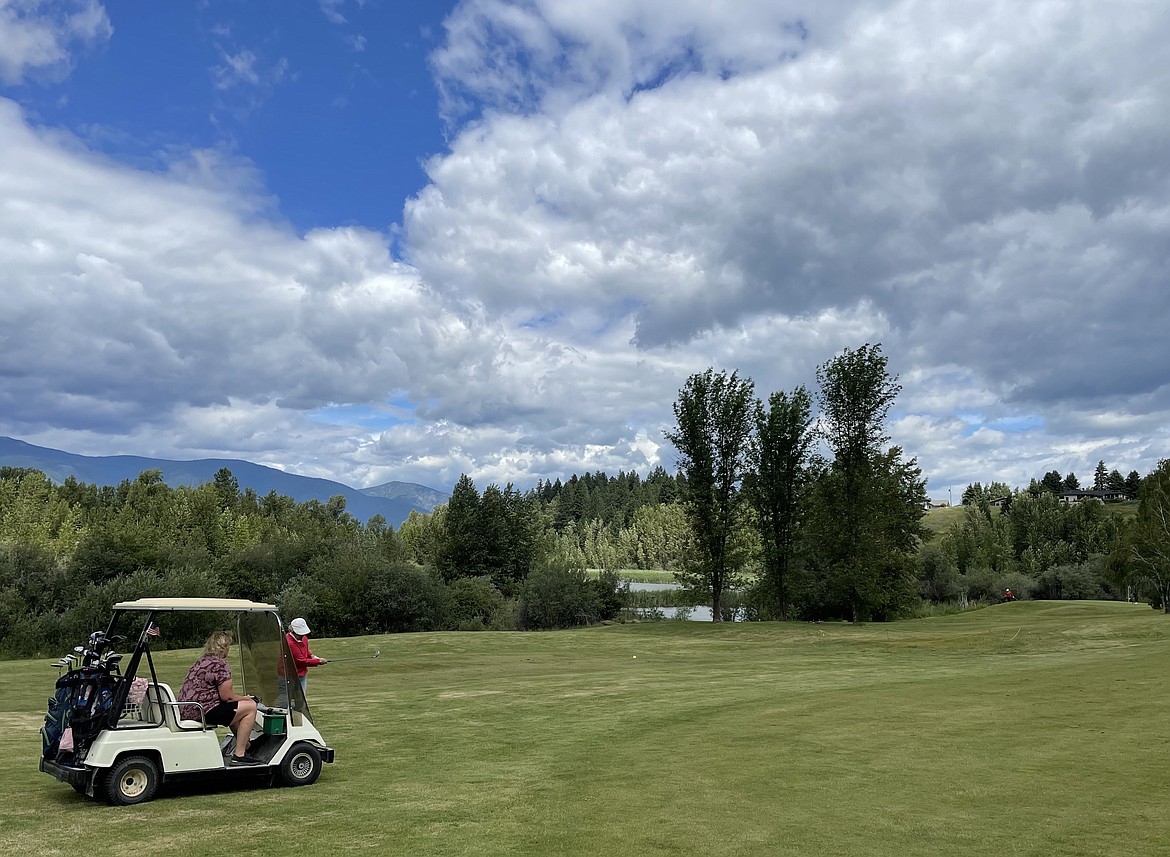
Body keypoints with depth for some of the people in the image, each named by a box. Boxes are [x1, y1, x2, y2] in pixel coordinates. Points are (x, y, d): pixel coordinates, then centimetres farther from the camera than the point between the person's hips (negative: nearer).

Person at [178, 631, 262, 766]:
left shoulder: (200, 662, 18)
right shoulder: (220, 664, -12)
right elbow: (226, 696, -14)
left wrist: (241, 698, 18)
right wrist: (245, 698, 4)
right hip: (203, 712, -10)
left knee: (234, 709, 28)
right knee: (250, 707, -6)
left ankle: (244, 745, 33)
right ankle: (239, 755, -7)